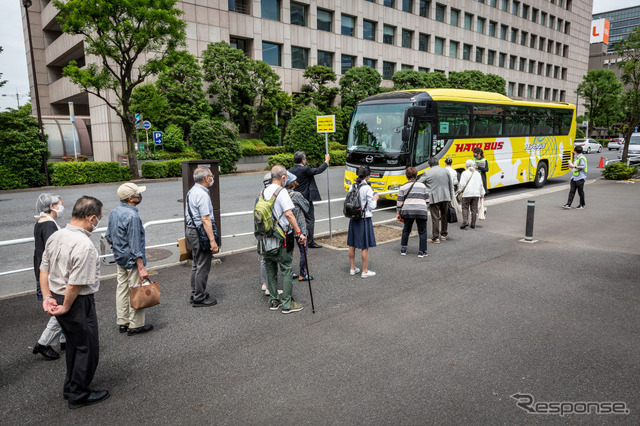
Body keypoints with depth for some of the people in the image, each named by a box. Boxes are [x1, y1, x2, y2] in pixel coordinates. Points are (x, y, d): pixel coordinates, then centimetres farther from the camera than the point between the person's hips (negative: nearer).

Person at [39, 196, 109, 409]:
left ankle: (70, 387, 40)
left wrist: (47, 297, 7)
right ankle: (79, 395, 22)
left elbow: (44, 269, 8)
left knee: (74, 343, 25)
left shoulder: (55, 236, 3)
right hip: (78, 303, -9)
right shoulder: (84, 245, -26)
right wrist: (66, 307, -12)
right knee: (87, 348, 9)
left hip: (57, 298, 9)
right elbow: (76, 283, -25)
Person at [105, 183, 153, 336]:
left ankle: (122, 322, 27)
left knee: (122, 288, 16)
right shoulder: (132, 216, -23)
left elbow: (109, 237, 14)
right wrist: (141, 268, -21)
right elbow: (135, 245, -24)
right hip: (132, 260, -9)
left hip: (119, 259, 9)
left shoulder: (114, 212, 4)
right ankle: (135, 325, 11)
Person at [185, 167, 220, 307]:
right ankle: (199, 298, 8)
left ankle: (195, 294, 30)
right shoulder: (202, 194, -20)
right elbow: (205, 220, -24)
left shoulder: (191, 191, 12)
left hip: (191, 231, 11)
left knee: (196, 264, 20)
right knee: (203, 267, -1)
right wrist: (212, 241, -24)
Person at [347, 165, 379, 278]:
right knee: (365, 247, 4)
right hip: (364, 219, -6)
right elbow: (372, 206, -13)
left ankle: (352, 268, 26)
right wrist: (375, 199, 6)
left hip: (353, 219, 6)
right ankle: (365, 271, 12)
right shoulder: (367, 188, -15)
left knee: (352, 245, 15)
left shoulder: (352, 187, 2)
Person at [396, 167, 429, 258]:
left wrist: (398, 213, 13)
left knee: (406, 230, 17)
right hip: (421, 211, 0)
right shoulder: (422, 185, 13)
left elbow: (400, 202, 5)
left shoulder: (403, 187, 9)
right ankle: (422, 252, 6)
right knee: (422, 231, 8)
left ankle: (403, 249, 19)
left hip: (407, 211, 0)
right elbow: (427, 200, 13)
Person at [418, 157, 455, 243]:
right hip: (445, 197, 4)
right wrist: (450, 197, 20)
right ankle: (444, 235, 29)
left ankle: (435, 238, -2)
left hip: (434, 198, -4)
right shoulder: (445, 171, 8)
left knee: (435, 218, -2)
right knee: (444, 216, 17)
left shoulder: (427, 173, -3)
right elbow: (451, 185, 12)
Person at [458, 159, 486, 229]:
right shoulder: (477, 173, 8)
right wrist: (482, 193, 19)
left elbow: (462, 184, -11)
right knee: (474, 209, 8)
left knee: (465, 208, 3)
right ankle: (473, 224, 10)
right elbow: (481, 184, 11)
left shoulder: (464, 173, -6)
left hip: (467, 193, -4)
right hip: (476, 194, 4)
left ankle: (465, 221, -14)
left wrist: (461, 190, 8)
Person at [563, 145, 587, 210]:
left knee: (580, 191, 3)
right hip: (574, 177, 9)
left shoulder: (581, 158, -13)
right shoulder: (576, 157, 17)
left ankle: (582, 205, 15)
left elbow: (583, 166, -22)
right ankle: (568, 204, -3)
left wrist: (574, 166, -20)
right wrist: (572, 165, 11)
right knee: (572, 191, 1)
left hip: (580, 178, -9)